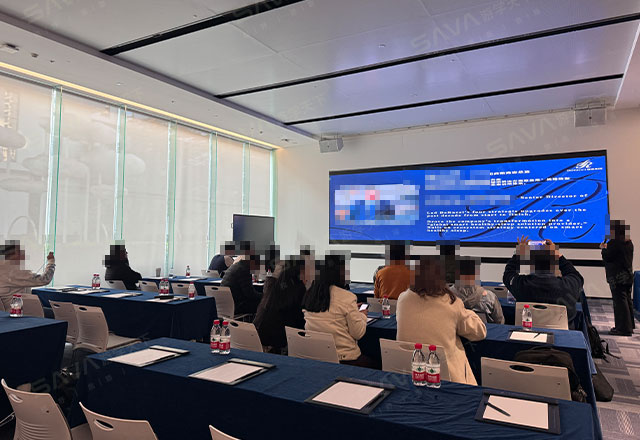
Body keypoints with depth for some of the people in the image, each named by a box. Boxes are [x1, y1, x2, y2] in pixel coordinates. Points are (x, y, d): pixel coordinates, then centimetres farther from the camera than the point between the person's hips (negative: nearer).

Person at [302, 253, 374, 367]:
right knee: (371, 364, 22)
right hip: (345, 359, -6)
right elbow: (358, 333, -10)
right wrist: (362, 315, 10)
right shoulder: (346, 297, -17)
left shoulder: (308, 296, 0)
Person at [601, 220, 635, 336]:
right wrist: (607, 248, 18)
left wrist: (604, 248, 2)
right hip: (628, 276, 9)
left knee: (619, 301, -6)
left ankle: (623, 328, -4)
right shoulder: (629, 242, 11)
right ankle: (630, 326, 25)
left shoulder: (614, 242, -17)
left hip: (617, 278, -9)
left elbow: (606, 257, -16)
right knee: (627, 300, 16)